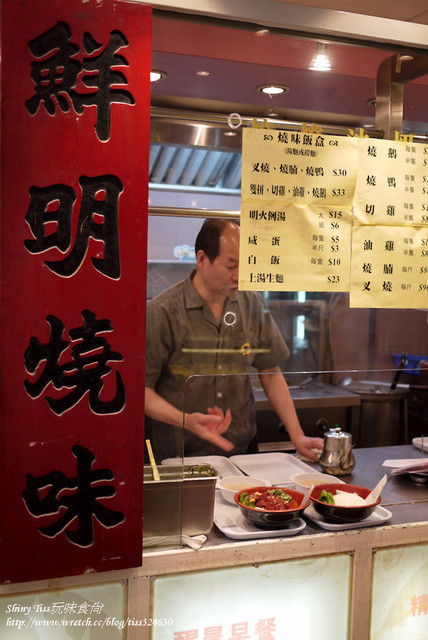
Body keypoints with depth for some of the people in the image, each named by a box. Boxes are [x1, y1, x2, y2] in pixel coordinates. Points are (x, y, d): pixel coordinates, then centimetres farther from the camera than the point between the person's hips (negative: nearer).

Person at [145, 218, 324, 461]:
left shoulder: (252, 304, 7)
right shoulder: (162, 312, -9)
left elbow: (270, 373, 12)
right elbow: (141, 389, -8)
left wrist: (297, 436, 5)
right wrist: (186, 421, -23)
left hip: (242, 451, 4)